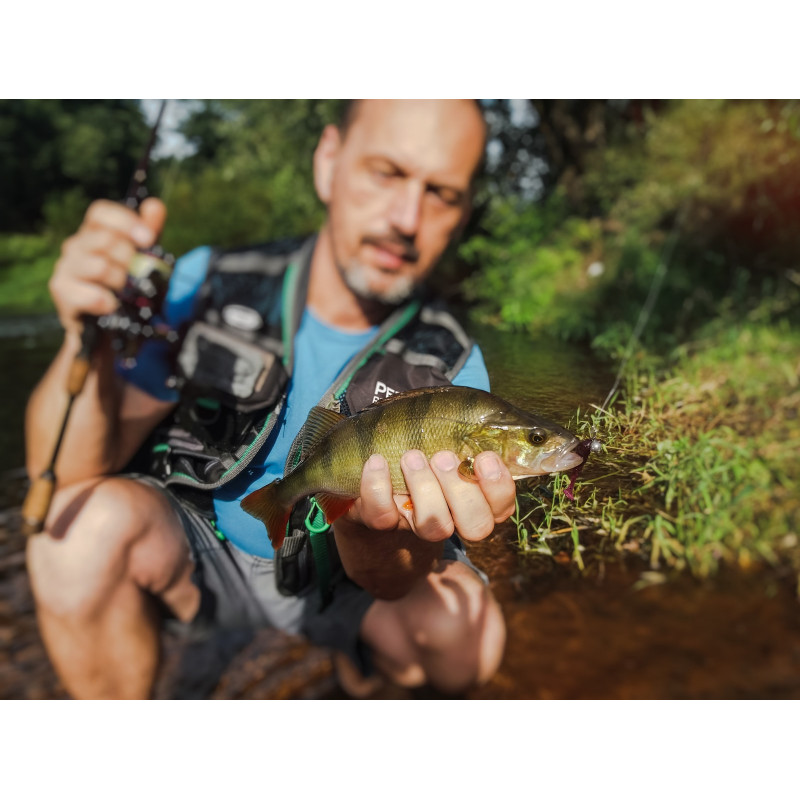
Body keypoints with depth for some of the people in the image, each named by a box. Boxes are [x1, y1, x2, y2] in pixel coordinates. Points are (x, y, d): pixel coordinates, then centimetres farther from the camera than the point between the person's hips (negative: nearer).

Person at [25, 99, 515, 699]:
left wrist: (368, 520, -46)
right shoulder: (205, 286, -14)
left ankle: (361, 665, 14)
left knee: (466, 631, -24)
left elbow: (389, 583, -21)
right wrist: (88, 345, -37)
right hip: (199, 550, 0)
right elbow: (60, 473, -17)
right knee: (87, 519, -28)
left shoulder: (452, 370, -16)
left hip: (343, 569, 1)